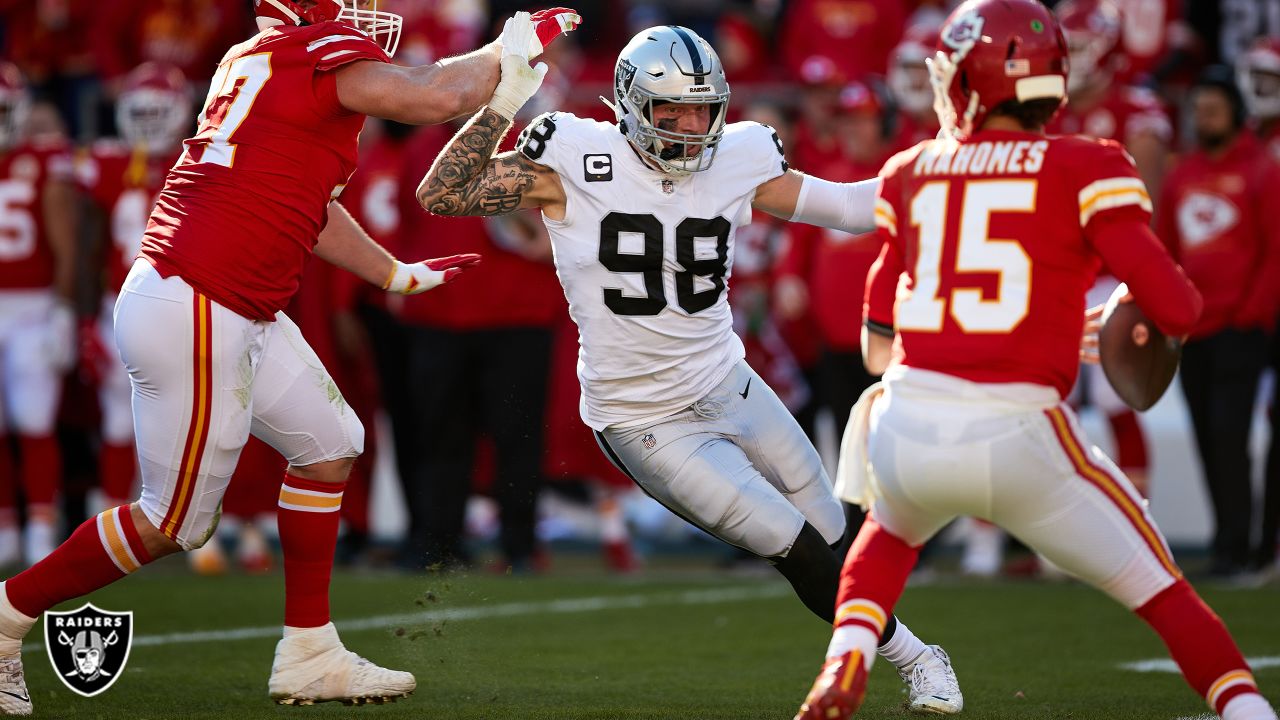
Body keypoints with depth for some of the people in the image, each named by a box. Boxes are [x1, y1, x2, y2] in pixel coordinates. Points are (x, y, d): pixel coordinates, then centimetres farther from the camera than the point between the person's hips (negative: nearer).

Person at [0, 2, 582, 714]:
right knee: (175, 522, 1)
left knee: (329, 444, 17)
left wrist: (397, 274, 38)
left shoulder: (255, 60, 18)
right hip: (194, 315, -10)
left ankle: (310, 656, 21)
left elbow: (304, 204, 28)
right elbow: (439, 97, -23)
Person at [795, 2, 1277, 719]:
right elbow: (1177, 310, -5)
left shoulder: (911, 172, 13)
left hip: (906, 425, 3)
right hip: (1020, 440, -3)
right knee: (1164, 591, 10)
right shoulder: (1086, 170, 2)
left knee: (892, 531, 36)